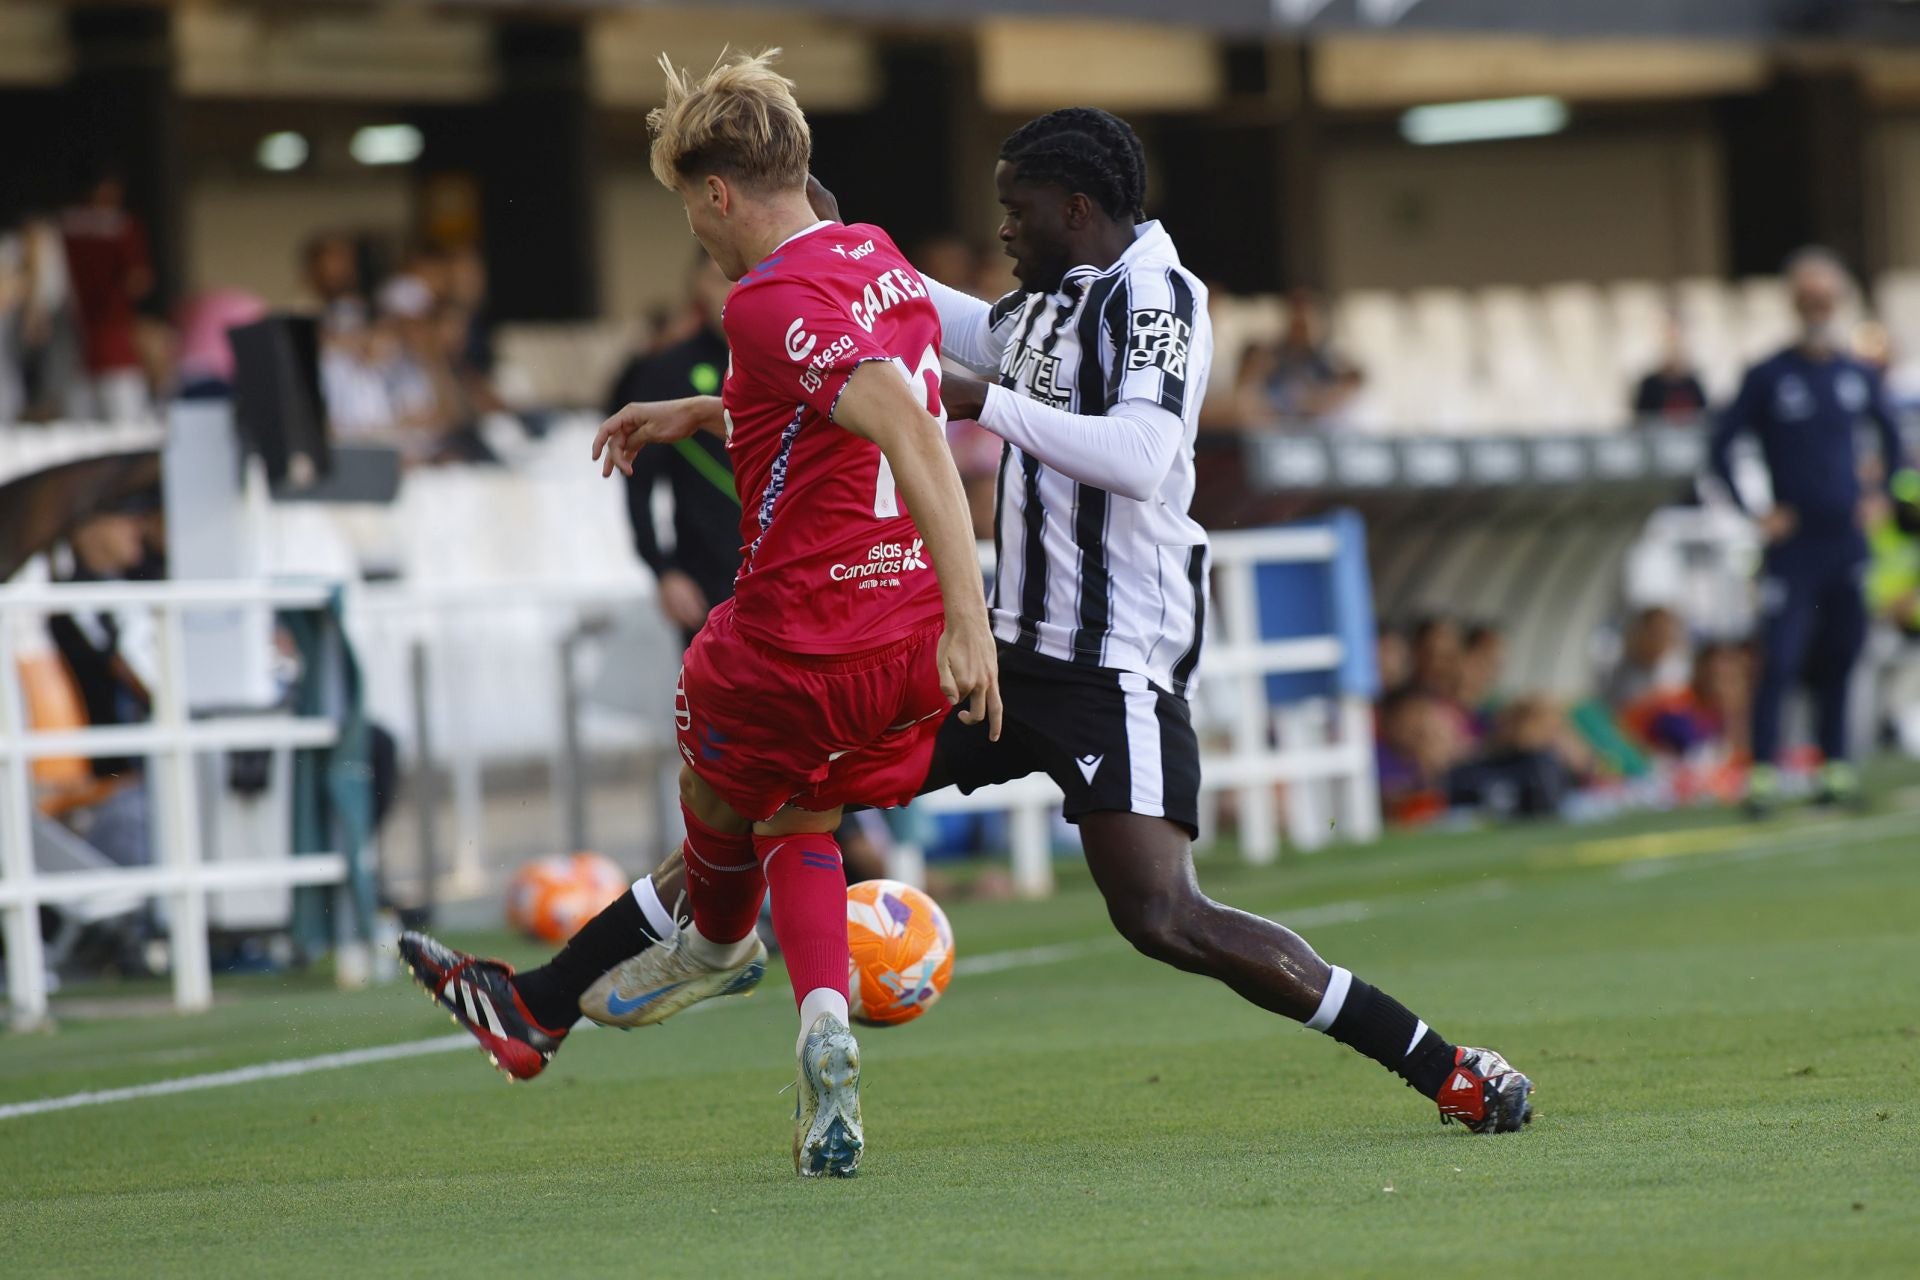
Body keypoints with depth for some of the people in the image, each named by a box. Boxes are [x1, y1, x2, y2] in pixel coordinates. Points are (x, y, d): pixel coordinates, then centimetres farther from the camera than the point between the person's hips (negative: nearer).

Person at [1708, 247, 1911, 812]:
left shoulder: (1859, 377, 6)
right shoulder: (1769, 377, -5)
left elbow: (1890, 435, 22)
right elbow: (1721, 446, -2)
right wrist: (1752, 512, -7)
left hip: (1847, 540, 4)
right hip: (1792, 545, -4)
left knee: (1839, 660, 7)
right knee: (1780, 661, -10)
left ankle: (1835, 768, 15)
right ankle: (1763, 774, -8)